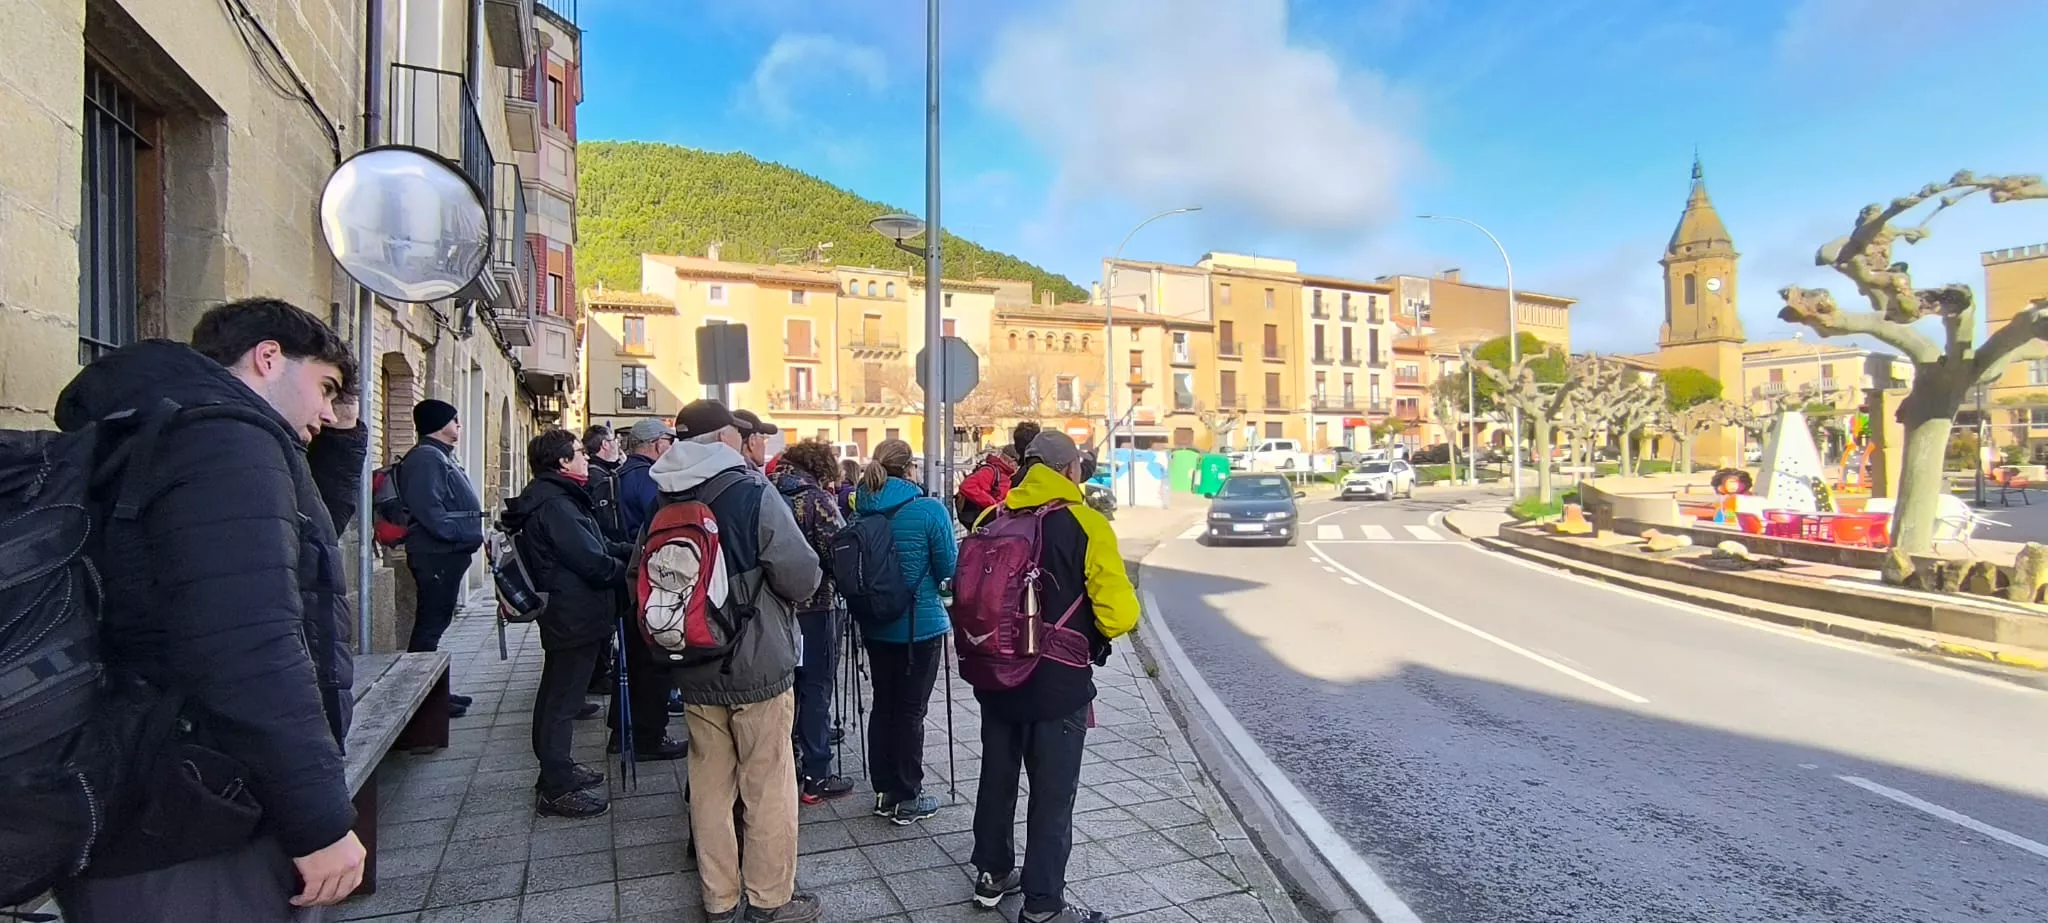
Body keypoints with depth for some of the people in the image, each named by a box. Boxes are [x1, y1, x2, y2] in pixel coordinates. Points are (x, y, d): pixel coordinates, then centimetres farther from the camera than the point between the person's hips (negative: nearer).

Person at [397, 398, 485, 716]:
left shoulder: (441, 457, 20)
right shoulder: (425, 458, -14)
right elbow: (429, 510, -24)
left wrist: (474, 535, 11)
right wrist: (467, 535, -22)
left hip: (448, 554, 11)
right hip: (436, 554, -11)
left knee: (437, 621, 15)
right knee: (431, 623, -5)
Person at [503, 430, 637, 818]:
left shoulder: (556, 498, 12)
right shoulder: (554, 505, -22)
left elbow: (597, 544, 15)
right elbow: (594, 563, -24)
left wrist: (634, 552, 3)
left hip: (566, 614, 11)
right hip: (575, 616, -11)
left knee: (557, 695, 21)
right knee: (563, 701, -2)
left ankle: (556, 770, 36)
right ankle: (556, 790, 8)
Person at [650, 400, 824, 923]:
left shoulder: (665, 502, 3)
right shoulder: (752, 493, -16)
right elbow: (802, 578, -18)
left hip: (695, 672, 6)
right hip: (758, 668, -6)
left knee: (710, 785, 15)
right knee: (768, 786, 7)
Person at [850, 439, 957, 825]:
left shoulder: (861, 511, -2)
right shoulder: (929, 510, -16)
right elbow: (949, 569, -10)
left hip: (875, 625, 5)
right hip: (920, 626, -5)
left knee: (883, 705, 16)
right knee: (910, 710, 5)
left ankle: (884, 791, 27)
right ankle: (908, 799, 15)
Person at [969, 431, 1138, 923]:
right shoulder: (1085, 524, -15)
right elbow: (1119, 612, -19)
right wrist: (1095, 635, 1)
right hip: (1059, 687, -5)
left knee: (997, 779, 20)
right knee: (1052, 796, 8)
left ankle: (992, 874, 37)